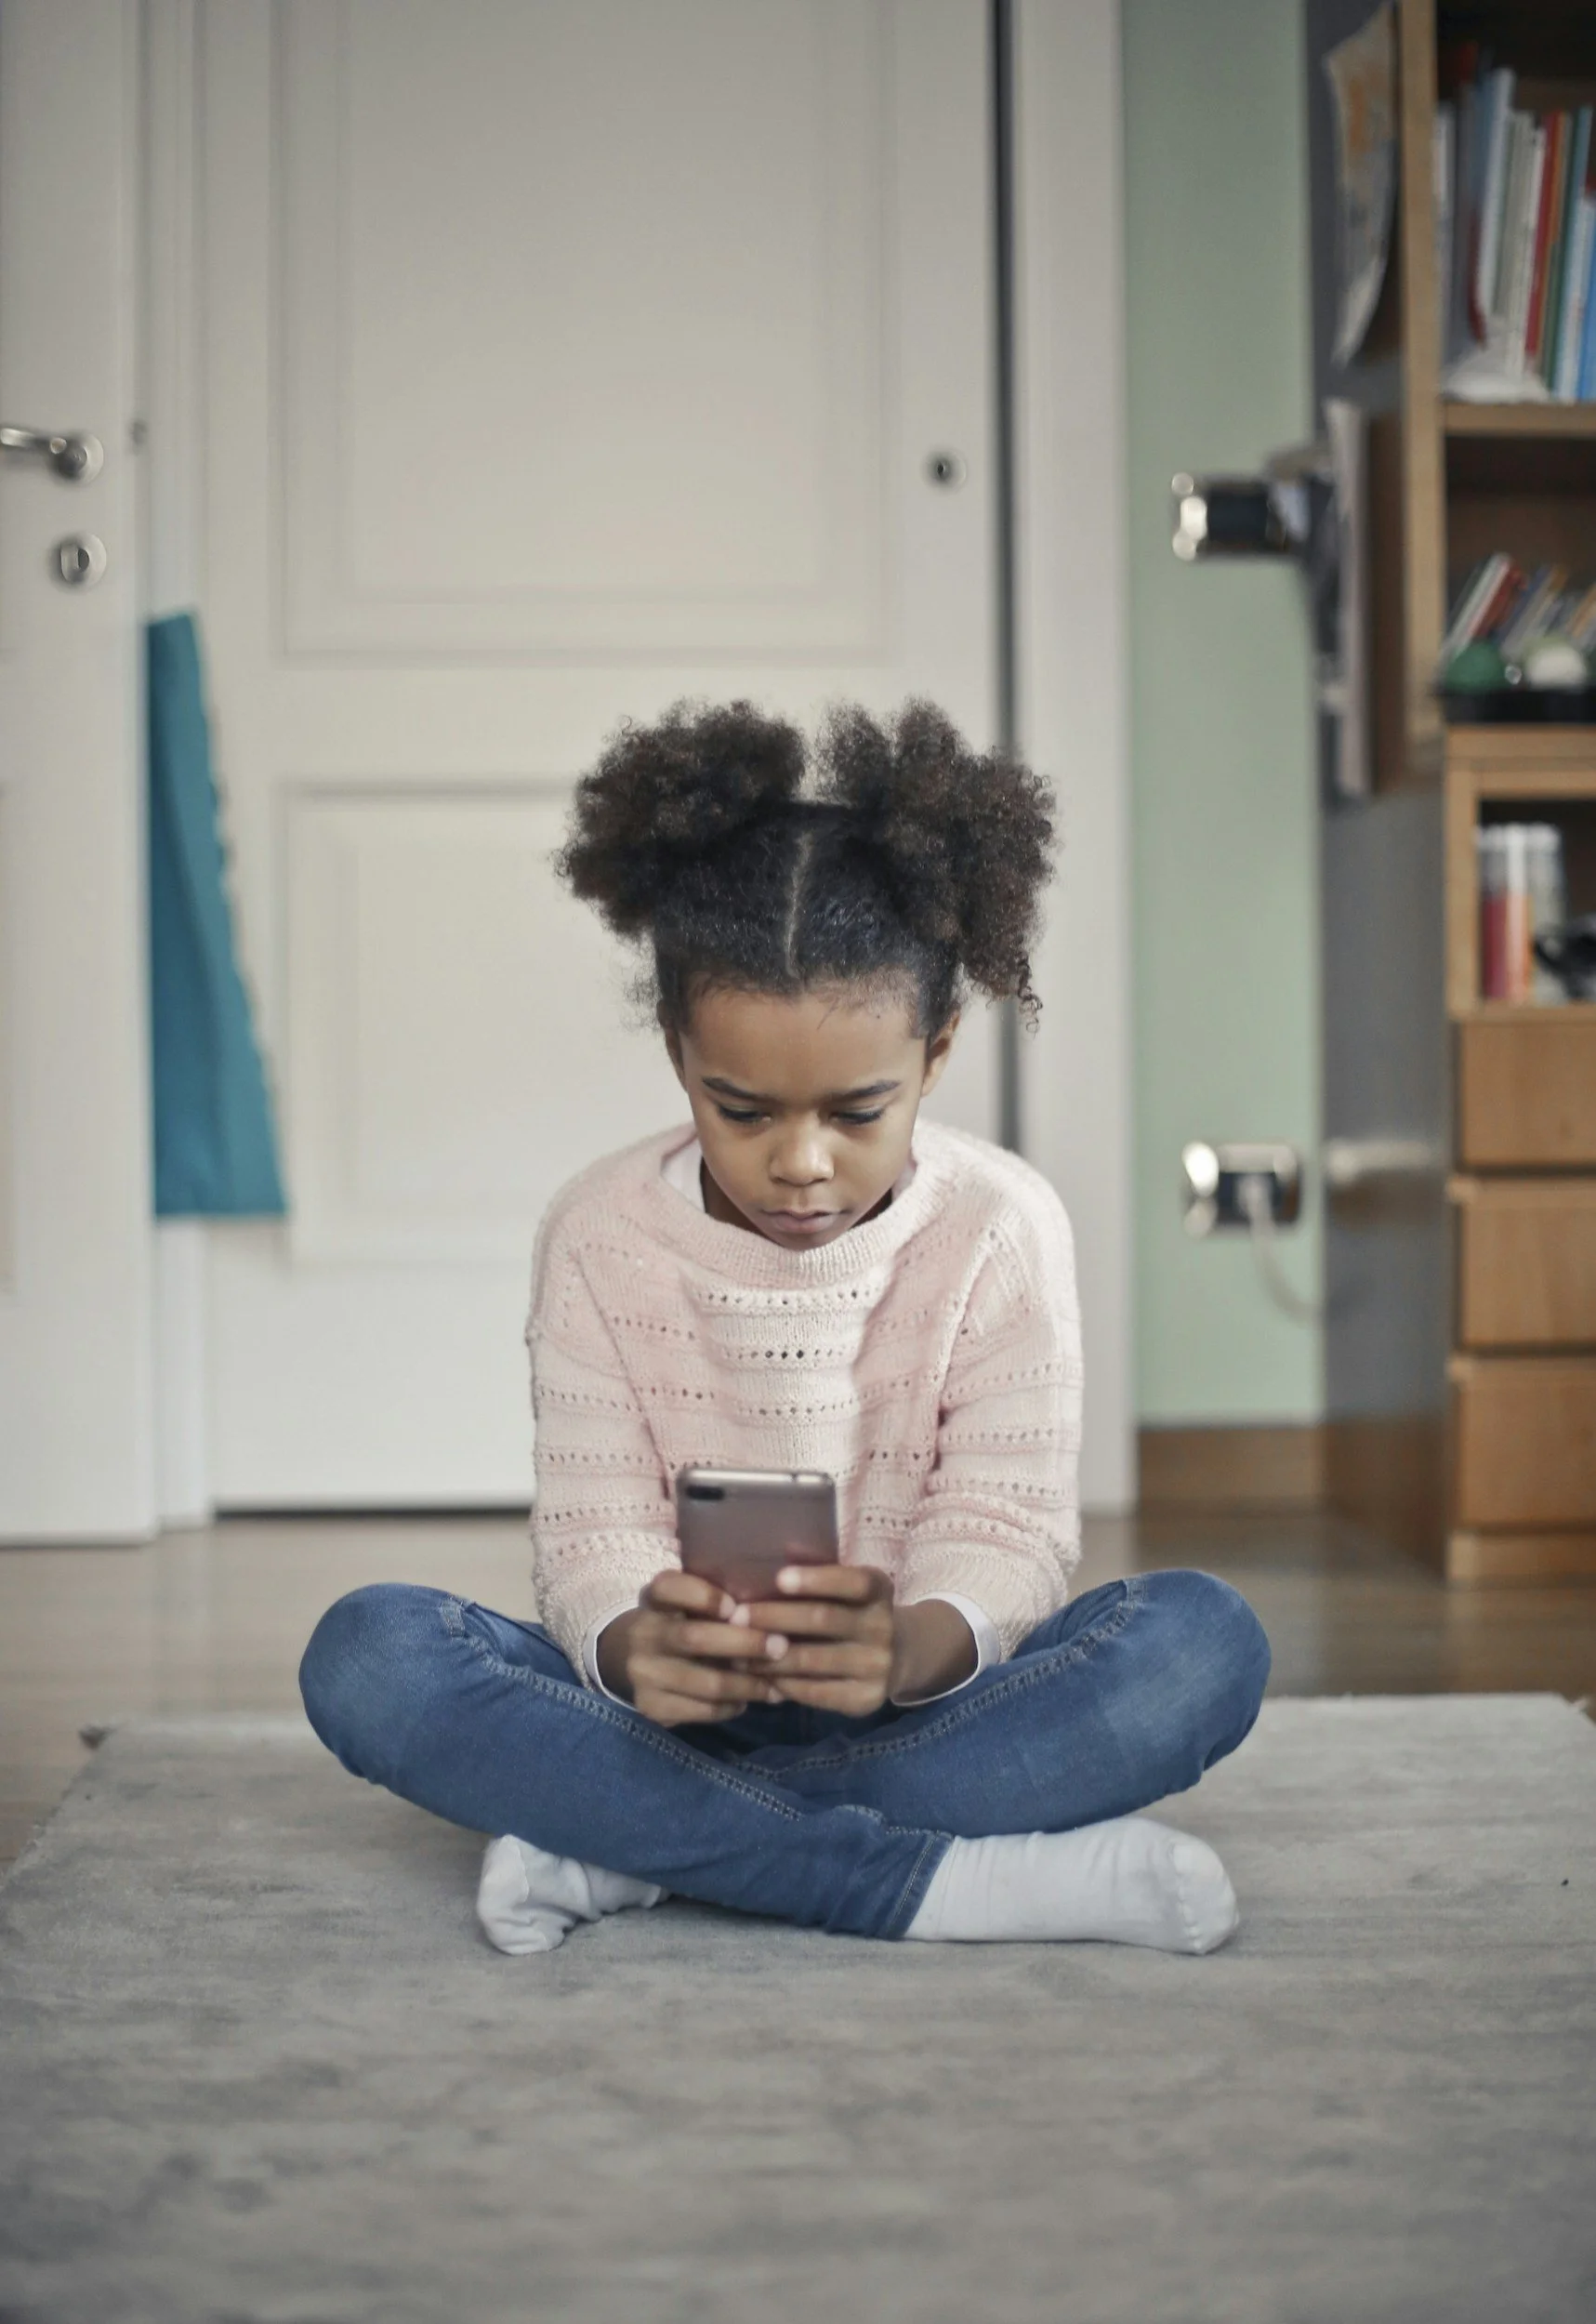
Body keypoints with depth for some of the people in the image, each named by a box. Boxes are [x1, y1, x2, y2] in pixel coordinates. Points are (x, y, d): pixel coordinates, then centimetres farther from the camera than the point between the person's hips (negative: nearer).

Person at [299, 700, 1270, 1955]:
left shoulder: (1001, 1226, -6)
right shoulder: (602, 1236, -4)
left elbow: (1008, 1528, -12)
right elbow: (592, 1533, -8)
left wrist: (912, 1649, -37)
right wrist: (634, 1650, -35)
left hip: (912, 1703, 0)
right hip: (676, 1706, 0)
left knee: (1207, 1641, -28)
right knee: (368, 1655, -27)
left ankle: (626, 1848, -29)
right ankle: (940, 1878, -34)